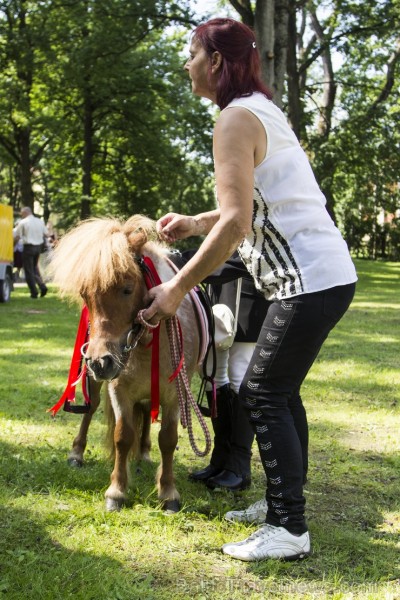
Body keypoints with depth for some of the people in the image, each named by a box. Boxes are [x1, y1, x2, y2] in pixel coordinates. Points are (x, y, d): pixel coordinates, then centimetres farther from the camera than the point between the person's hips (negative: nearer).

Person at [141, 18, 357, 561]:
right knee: (281, 390, 16)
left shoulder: (237, 119, -13)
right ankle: (285, 502, 27)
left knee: (263, 393, -5)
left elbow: (236, 222, -22)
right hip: (326, 273, 10)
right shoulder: (264, 110, 17)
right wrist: (197, 224, 18)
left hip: (311, 279, -10)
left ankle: (290, 530, 1)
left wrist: (176, 290, -18)